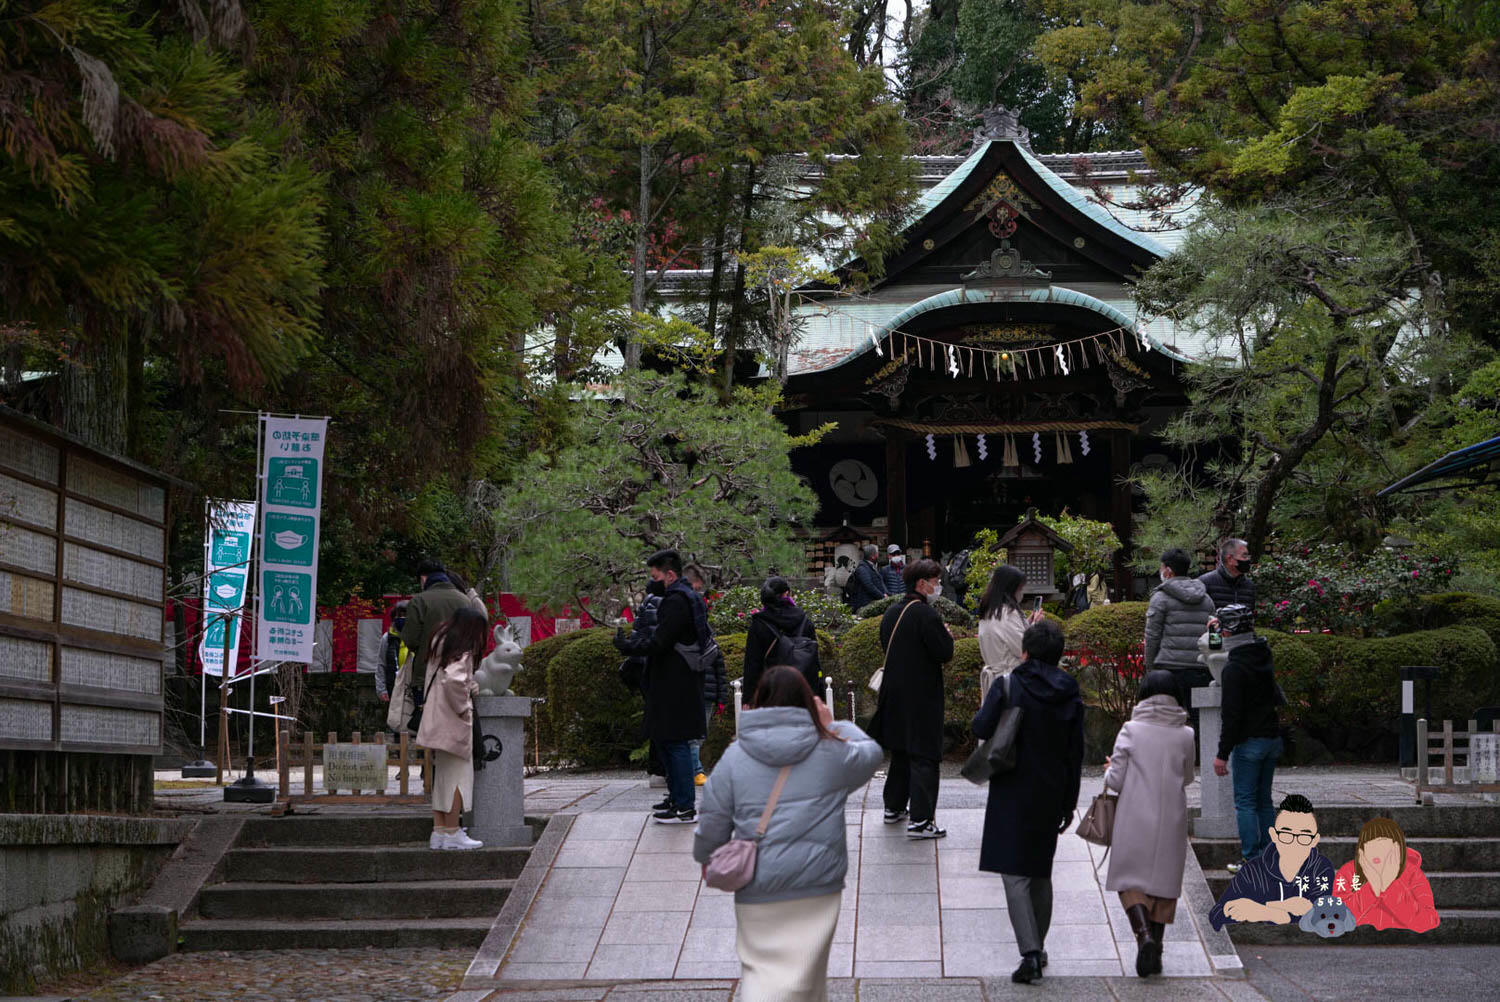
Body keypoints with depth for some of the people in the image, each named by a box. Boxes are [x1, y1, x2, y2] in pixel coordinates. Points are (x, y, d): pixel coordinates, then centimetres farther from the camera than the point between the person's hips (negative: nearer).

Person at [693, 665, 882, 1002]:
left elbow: (711, 829, 1)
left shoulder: (734, 758, -3)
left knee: (759, 969, 11)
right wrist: (834, 726, 34)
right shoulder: (831, 753, -2)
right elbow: (870, 753, 21)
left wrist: (708, 860, 21)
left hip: (756, 892, 1)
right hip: (817, 886, -1)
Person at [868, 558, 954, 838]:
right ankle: (920, 820, -7)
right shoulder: (926, 614, -19)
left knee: (900, 752, 21)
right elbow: (944, 653, -19)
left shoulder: (891, 613, 6)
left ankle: (894, 807, 30)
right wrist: (947, 635, 0)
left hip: (895, 694, 8)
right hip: (922, 697, -8)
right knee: (923, 757, -5)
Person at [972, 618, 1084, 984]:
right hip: (1050, 794, 5)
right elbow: (1075, 754, 4)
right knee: (1041, 872, 18)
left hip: (1012, 793, -4)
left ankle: (1030, 952, -18)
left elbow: (981, 728, -13)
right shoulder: (1070, 696, 1)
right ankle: (1038, 948, 27)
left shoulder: (1008, 687, -11)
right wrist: (1069, 803, 12)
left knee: (1015, 873, -5)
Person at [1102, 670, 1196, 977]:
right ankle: (1156, 946, 14)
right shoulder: (1185, 735, -1)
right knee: (1164, 879, 13)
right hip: (1171, 819, 2)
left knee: (1130, 880, 6)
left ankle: (1144, 935, -18)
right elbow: (1187, 778, 11)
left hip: (1135, 818, -2)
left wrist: (1110, 770, 14)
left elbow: (1115, 781, -7)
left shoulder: (1131, 731, -7)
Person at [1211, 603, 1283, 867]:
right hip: (1273, 738, 8)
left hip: (1249, 743, -8)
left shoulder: (1234, 668, -17)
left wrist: (1223, 754, -16)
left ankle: (1251, 860, -4)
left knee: (1245, 802, -2)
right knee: (1263, 800, 14)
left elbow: (1232, 715, -19)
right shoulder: (1265, 658, 7)